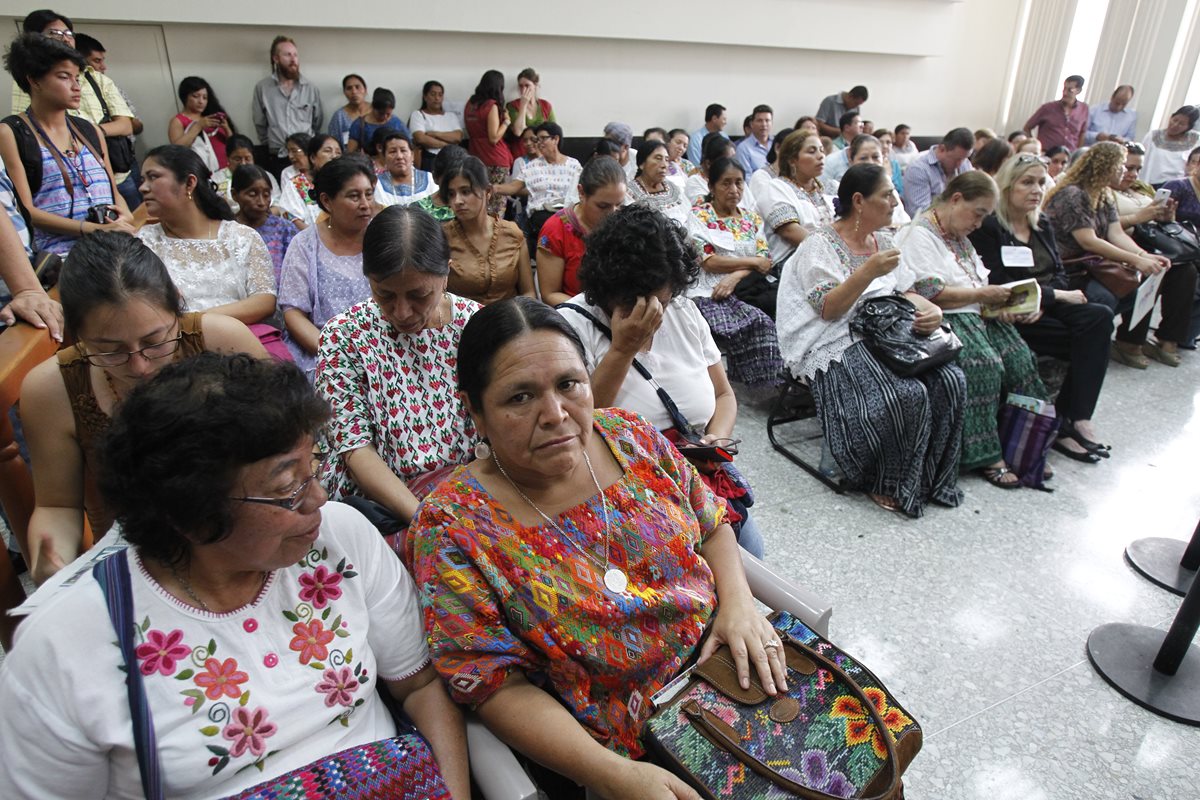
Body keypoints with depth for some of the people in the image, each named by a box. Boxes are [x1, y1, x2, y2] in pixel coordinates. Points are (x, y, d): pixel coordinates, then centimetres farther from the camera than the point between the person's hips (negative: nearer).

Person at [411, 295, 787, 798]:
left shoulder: (631, 437, -4)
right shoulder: (453, 526, -15)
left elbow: (712, 525, 9)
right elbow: (499, 686, -13)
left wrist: (738, 602, -9)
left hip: (728, 662, 5)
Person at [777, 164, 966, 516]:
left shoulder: (883, 240, 20)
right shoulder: (821, 243, -4)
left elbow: (907, 293, 19)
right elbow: (828, 309, -13)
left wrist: (932, 310, -3)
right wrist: (868, 272, -23)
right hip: (840, 346, -7)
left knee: (950, 381, -18)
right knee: (908, 395, -29)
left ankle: (931, 477, -2)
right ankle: (886, 484, -7)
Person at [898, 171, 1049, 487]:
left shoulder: (960, 238, 24)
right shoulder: (919, 235, -6)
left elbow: (978, 286, 23)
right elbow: (931, 293, -17)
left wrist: (998, 303, 2)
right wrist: (982, 295, -9)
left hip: (974, 315, 9)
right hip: (941, 320, -9)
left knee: (1020, 358, -13)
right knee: (985, 364, -29)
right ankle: (984, 454, -22)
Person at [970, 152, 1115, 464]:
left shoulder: (1043, 226, 18)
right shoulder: (988, 227, -6)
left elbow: (1059, 273, 11)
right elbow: (999, 285, -14)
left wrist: (1044, 301, -12)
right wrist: (1058, 295, -12)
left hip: (1047, 308, 7)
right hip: (1012, 316, -7)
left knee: (1100, 316, -22)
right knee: (1090, 335, -21)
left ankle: (1071, 419, -21)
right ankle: (1075, 418, -9)